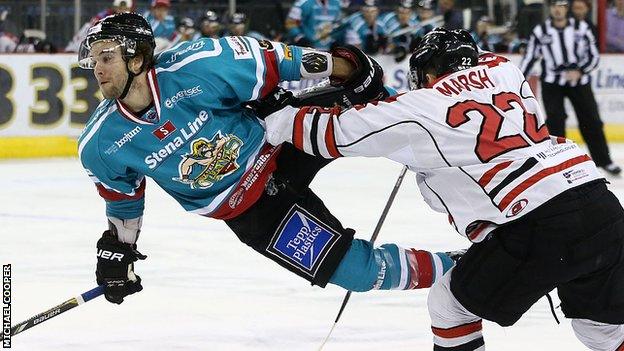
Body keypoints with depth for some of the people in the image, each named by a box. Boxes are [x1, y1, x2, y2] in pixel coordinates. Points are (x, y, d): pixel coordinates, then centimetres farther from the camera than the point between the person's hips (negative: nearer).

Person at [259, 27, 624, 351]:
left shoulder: (421, 107, 4)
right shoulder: (503, 70, 18)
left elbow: (335, 132, 8)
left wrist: (275, 118, 23)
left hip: (537, 230, -6)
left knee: (451, 304, 13)